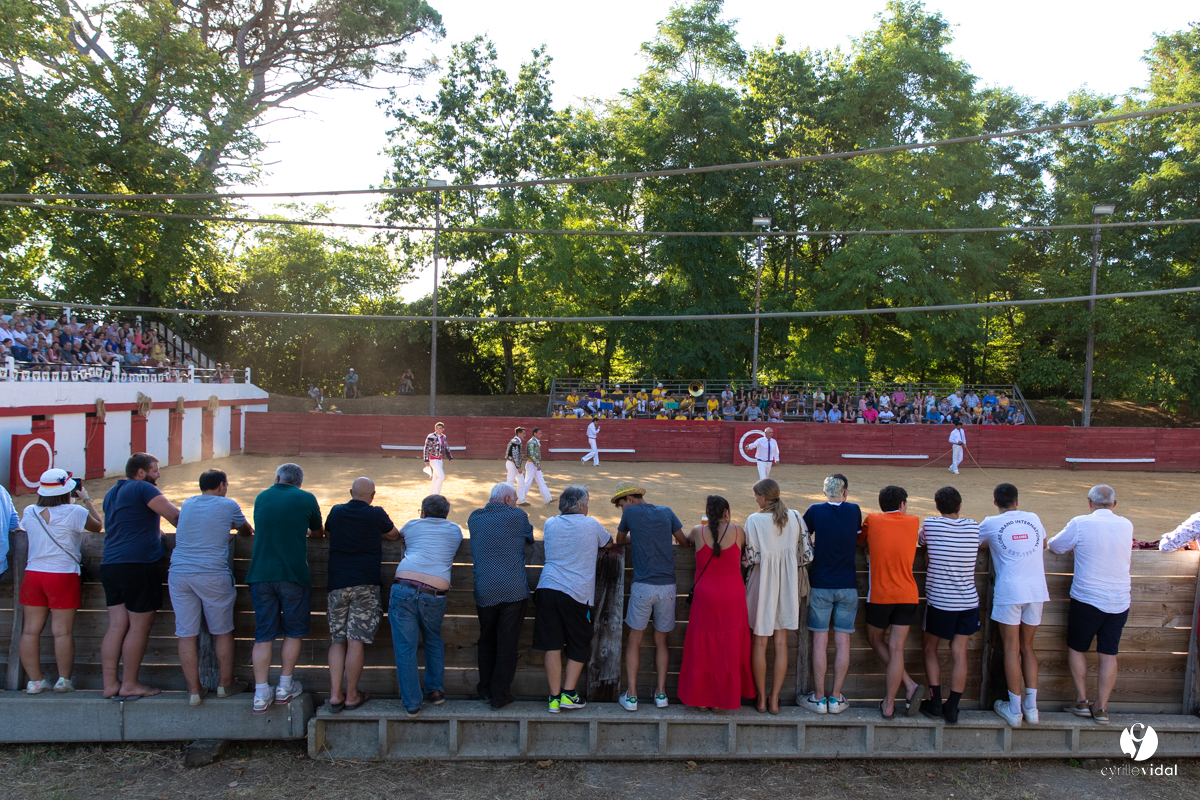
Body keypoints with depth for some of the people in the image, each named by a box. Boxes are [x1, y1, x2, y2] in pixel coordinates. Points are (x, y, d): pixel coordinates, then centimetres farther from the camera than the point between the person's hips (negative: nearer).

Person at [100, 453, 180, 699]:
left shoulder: (112, 492, 21)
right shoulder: (143, 488, -6)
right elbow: (175, 516, -9)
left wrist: (155, 532, 31)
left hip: (110, 565, 9)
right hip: (138, 565, -8)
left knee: (117, 624, 9)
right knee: (140, 625, 0)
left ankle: (110, 684, 11)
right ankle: (129, 685, 5)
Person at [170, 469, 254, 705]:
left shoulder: (187, 504, 16)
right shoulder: (228, 505, 3)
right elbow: (246, 530, 19)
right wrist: (249, 530, 43)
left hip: (179, 573, 4)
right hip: (213, 574, -4)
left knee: (186, 634, 6)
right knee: (223, 632, 10)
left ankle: (194, 689, 11)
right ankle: (225, 684, 19)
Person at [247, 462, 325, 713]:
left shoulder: (261, 497, 11)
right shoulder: (306, 499, 1)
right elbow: (319, 533, 15)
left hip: (261, 575, 3)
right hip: (294, 575, -3)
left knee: (264, 635, 6)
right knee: (293, 632, 11)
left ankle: (261, 694, 4)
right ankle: (285, 687, 17)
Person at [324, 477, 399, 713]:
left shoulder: (336, 512, 10)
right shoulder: (376, 514, 2)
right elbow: (395, 535, 18)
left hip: (337, 584, 3)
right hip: (365, 584, -3)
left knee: (337, 640, 9)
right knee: (356, 641, -1)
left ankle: (335, 695, 4)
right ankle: (351, 695, 4)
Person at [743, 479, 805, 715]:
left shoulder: (754, 520, -12)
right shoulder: (794, 518, -2)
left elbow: (750, 557, -13)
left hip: (763, 583, -3)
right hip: (787, 584, 3)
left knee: (759, 643, 9)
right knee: (781, 642, 10)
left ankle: (761, 699, 16)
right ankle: (775, 699, 15)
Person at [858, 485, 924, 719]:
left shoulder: (872, 520, 1)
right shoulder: (913, 522, 5)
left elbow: (859, 539, 16)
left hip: (880, 595, -1)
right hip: (907, 595, 2)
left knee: (875, 640, 18)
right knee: (896, 649, 2)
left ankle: (910, 684, 10)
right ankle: (889, 704, 2)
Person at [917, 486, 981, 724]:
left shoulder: (929, 524, -8)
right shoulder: (973, 526, -1)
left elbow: (922, 544, 11)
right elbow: (976, 555, 15)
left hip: (939, 600, -2)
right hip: (968, 600, 2)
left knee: (931, 649, 13)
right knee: (959, 653, 5)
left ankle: (935, 703, 12)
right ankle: (952, 708, 8)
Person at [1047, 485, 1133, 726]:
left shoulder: (1080, 524, -12)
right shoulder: (1126, 526, 1)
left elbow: (1053, 546, 1)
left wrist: (1074, 547, 21)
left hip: (1087, 600, -3)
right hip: (1120, 601, 4)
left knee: (1076, 648, 13)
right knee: (1109, 654, 8)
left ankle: (1082, 701, 14)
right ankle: (1101, 708, 11)